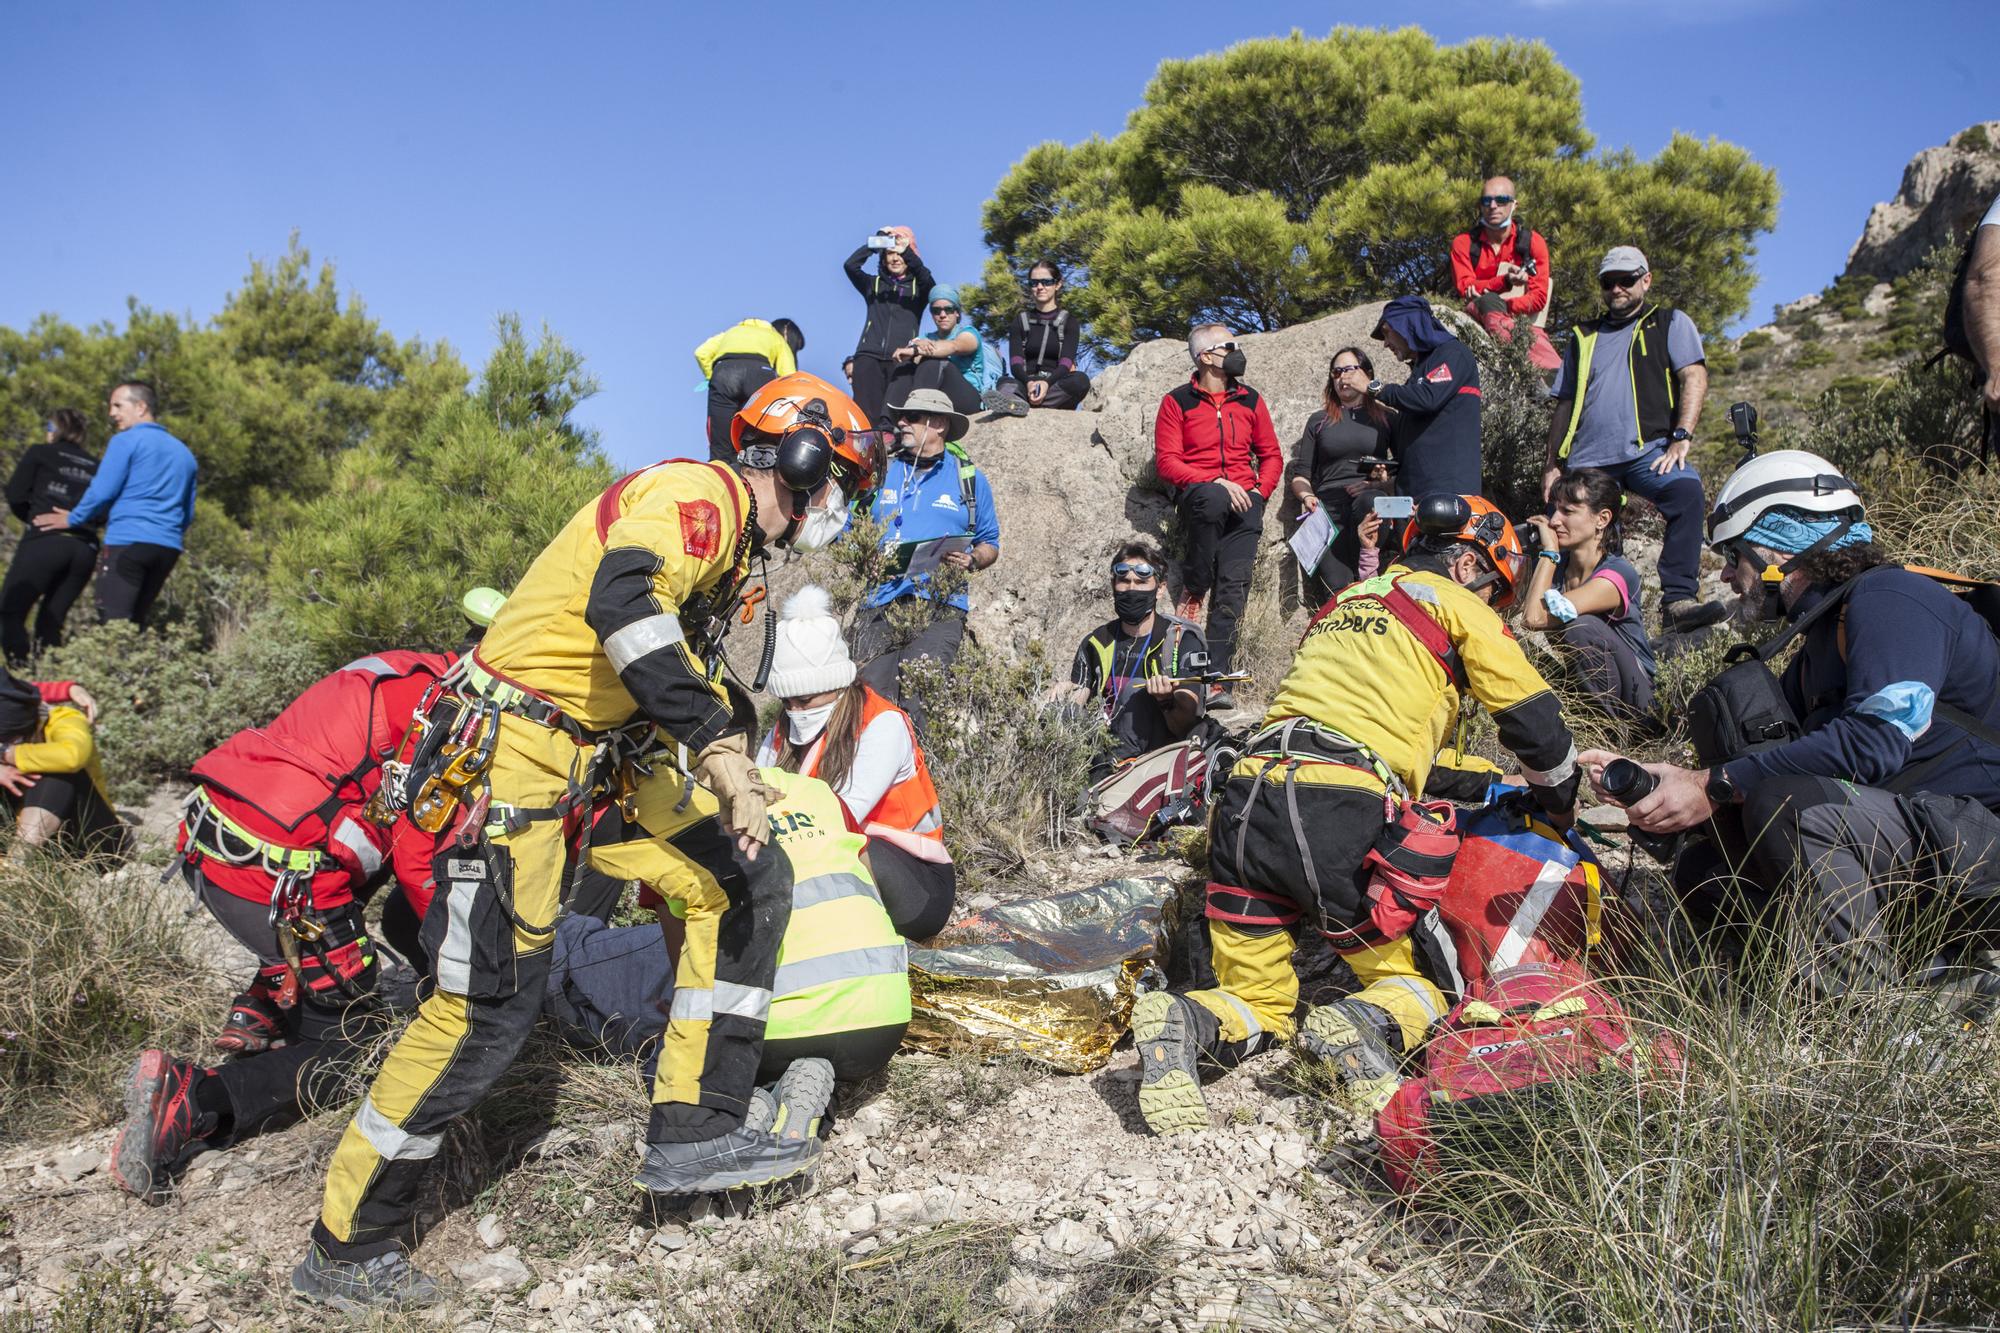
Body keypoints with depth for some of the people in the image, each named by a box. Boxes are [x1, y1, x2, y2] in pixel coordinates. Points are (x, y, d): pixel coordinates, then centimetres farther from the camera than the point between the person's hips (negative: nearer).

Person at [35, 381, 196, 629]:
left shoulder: (126, 441, -2)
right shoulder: (183, 452, 19)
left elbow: (102, 492, -6)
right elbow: (188, 512, 21)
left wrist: (72, 519, 8)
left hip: (128, 542, -7)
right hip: (168, 548, 7)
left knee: (113, 626, -9)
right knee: (135, 624, 12)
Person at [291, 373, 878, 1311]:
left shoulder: (730, 540, 19)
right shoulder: (697, 494, -14)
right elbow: (623, 602, -33)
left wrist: (732, 773, 17)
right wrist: (719, 743, -32)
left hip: (603, 759, 10)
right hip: (517, 751, -10)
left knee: (748, 890, 4)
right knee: (486, 1010, -7)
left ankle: (693, 1134, 8)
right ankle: (344, 1251, 10)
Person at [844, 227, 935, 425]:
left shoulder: (918, 286, 18)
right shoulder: (874, 283, 23)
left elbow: (927, 279, -5)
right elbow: (850, 265, 7)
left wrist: (907, 253, -17)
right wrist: (875, 242, 1)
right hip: (869, 355, 1)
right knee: (865, 411, -16)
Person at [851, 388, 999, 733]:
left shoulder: (969, 479, 13)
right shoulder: (879, 472, 16)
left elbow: (990, 544, 18)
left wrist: (971, 561, -4)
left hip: (940, 611, -2)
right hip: (879, 606, 2)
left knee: (919, 706, -16)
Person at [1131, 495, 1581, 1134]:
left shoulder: (1343, 603, 33)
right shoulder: (1454, 602, 14)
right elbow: (1534, 719, 14)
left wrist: (1469, 782, 42)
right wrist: (1561, 805, 33)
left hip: (1246, 799, 6)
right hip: (1343, 814, -5)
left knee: (1257, 998, 14)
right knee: (1419, 984, 13)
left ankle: (1184, 1023, -17)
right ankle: (1365, 1026, -18)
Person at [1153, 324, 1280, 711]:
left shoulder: (1250, 400, 19)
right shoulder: (1177, 402, 7)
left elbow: (1271, 454, 21)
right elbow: (1166, 461, -1)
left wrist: (1259, 492, 2)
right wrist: (1215, 483, -14)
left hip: (1243, 499, 3)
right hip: (1196, 492, -3)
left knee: (1234, 585, -17)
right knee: (1213, 501, -41)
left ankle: (1217, 677, -23)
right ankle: (1193, 590, -20)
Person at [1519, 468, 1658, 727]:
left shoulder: (1618, 574, -20)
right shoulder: (1558, 563, 2)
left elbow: (1535, 618, -30)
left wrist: (1549, 550, -21)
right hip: (1580, 691, 6)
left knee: (1579, 626, -30)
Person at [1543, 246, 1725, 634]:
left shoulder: (1671, 323, 16)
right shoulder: (1584, 338, 26)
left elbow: (1694, 378, 2)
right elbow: (1564, 407, 26)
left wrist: (1681, 437, -13)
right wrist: (1553, 464, 16)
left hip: (1649, 450, -4)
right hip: (1588, 461, 4)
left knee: (1686, 489, -33)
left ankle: (1678, 602, -38)